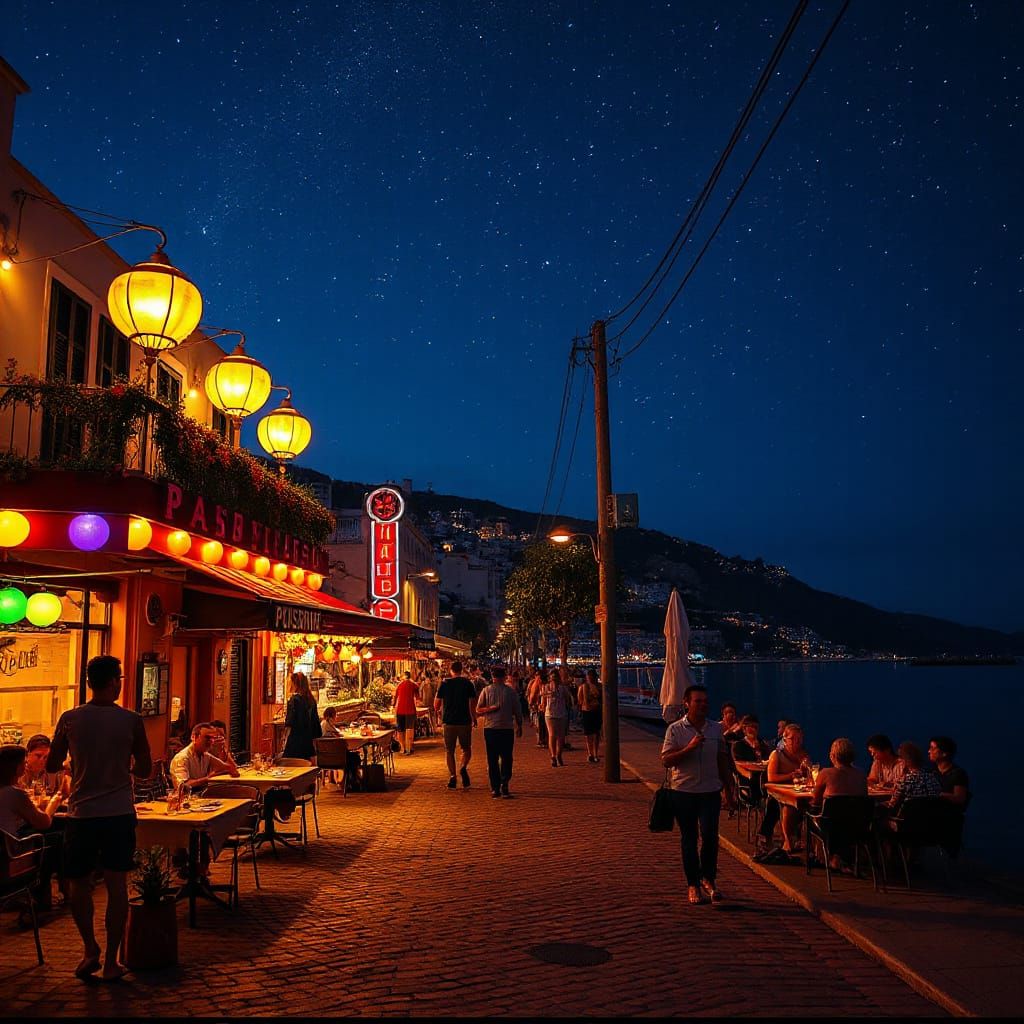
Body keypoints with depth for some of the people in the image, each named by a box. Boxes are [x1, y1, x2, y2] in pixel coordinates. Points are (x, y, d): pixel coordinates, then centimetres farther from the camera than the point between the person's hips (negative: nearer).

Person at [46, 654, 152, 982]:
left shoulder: (70, 719, -6)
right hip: (119, 812, 0)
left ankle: (90, 951, 18)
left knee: (79, 883, 16)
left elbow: (52, 765, 4)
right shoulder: (131, 721, -8)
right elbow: (144, 770, -1)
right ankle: (111, 961, 10)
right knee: (116, 884, 5)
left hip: (81, 813, 1)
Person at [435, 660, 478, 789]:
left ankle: (452, 776, 4)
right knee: (466, 749, 13)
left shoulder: (444, 684, 0)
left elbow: (436, 705, 3)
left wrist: (439, 711, 25)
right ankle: (463, 767, -13)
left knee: (449, 751, 11)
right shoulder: (468, 684, -2)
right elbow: (472, 705, -6)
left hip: (448, 721, 1)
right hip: (464, 721, 0)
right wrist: (474, 720, 6)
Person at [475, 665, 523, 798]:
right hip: (507, 729, -1)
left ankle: (495, 788, 6)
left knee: (492, 760, 7)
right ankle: (504, 785, -9)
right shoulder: (511, 691, -2)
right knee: (506, 758, 7)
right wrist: (519, 726, 15)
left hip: (490, 729, 1)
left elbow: (478, 710, -4)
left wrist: (490, 709, -2)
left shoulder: (486, 690, 0)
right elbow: (518, 712, 4)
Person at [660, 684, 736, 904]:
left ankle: (708, 878, 16)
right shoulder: (675, 729, -4)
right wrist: (689, 748, -23)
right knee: (689, 839, 7)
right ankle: (693, 884, 18)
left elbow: (723, 761, 13)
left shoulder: (716, 729, 6)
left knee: (710, 836, -6)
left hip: (711, 791, 2)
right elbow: (666, 760, -11)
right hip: (684, 792, -2)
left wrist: (729, 792, 13)